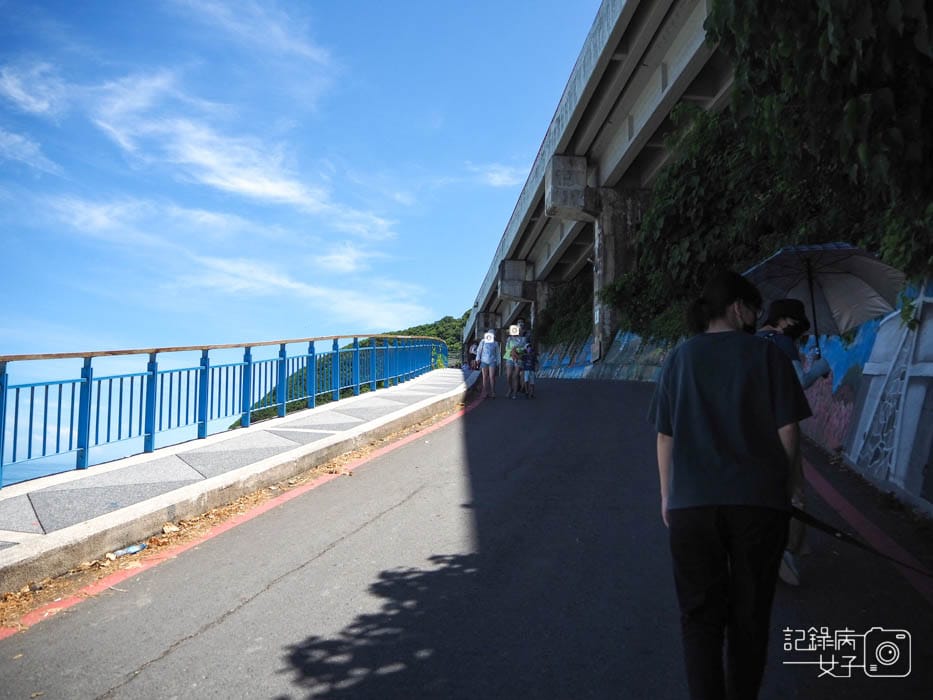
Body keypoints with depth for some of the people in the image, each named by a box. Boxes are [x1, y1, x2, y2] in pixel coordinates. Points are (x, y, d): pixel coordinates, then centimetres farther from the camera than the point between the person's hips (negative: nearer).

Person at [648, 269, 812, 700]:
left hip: (692, 502, 1)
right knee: (750, 613, 15)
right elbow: (787, 431, -3)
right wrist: (778, 479, 13)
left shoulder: (680, 358, 4)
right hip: (759, 499, 0)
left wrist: (667, 494, 13)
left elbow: (665, 436, 4)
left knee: (701, 615, 11)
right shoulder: (767, 354, -1)